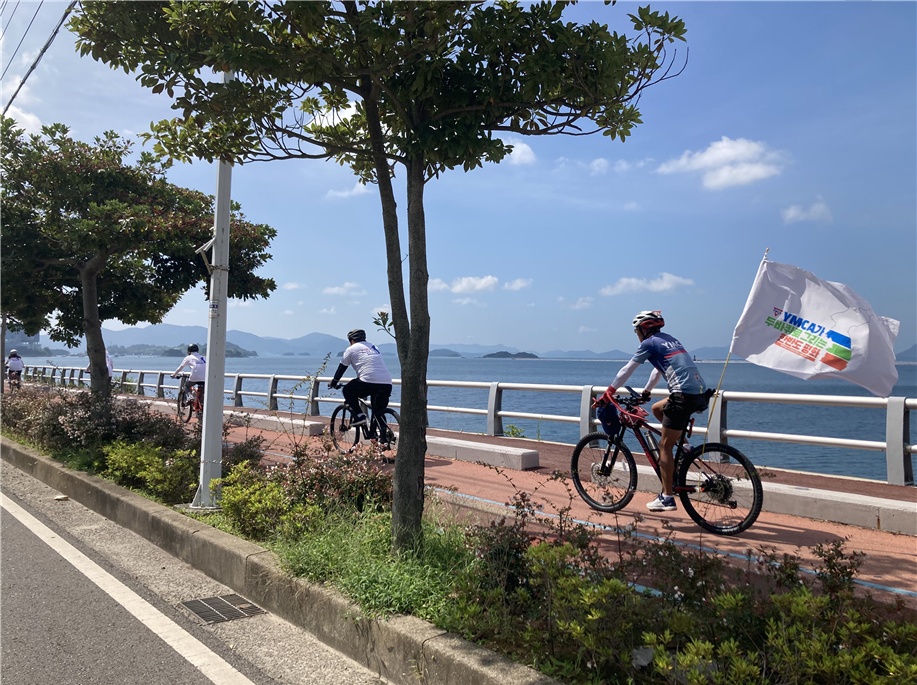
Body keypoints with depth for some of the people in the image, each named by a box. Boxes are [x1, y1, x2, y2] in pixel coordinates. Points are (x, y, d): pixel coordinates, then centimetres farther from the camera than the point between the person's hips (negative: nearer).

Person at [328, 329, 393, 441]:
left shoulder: (352, 349, 12)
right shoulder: (374, 347, 28)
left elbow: (341, 368, 18)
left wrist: (333, 383, 32)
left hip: (369, 383, -6)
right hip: (387, 384, 6)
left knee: (348, 390, 20)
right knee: (379, 412, 21)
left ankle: (359, 416, 7)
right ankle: (384, 433, 6)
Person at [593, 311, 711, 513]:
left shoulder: (649, 343, 0)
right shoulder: (669, 339, 24)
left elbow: (626, 371, 2)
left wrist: (607, 395, 7)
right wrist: (645, 392, 45)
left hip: (684, 395, -8)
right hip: (701, 393, 8)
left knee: (665, 446, 1)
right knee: (657, 408, 29)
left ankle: (667, 498, 3)